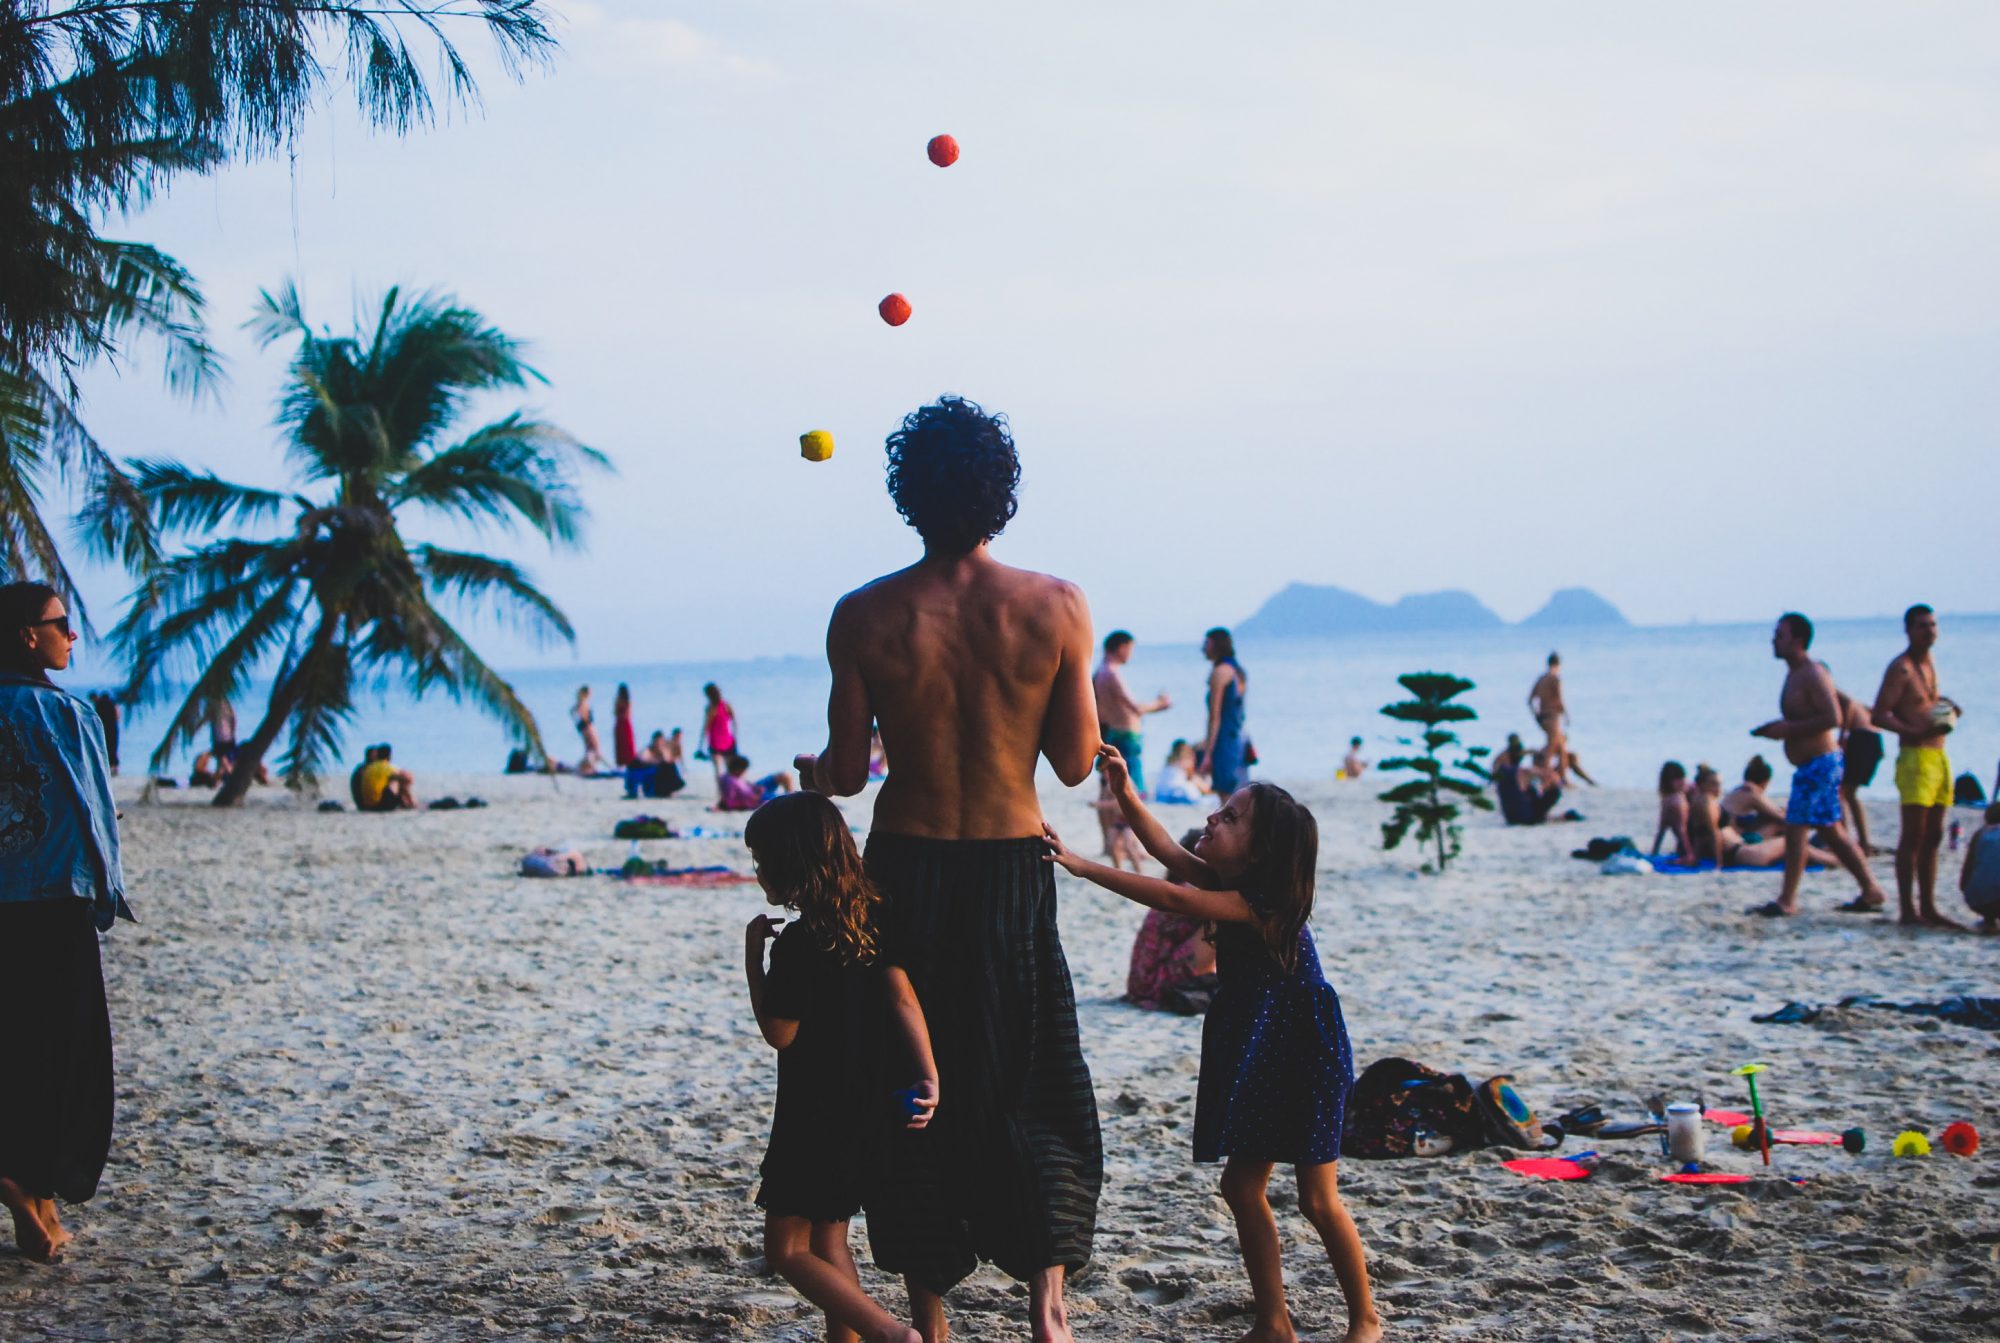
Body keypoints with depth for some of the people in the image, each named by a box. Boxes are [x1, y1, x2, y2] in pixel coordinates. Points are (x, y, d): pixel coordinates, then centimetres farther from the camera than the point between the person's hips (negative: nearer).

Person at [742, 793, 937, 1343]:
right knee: (828, 1237, 17)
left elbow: (779, 1033, -13)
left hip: (814, 1115, -8)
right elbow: (901, 995, -7)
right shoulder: (872, 920, 2)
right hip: (866, 1108, 8)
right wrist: (928, 1076, -14)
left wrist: (753, 956, -6)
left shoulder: (798, 943, -19)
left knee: (787, 1247, 0)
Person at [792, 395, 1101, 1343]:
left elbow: (846, 774, -4)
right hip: (1014, 873, 0)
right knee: (1035, 1091, 15)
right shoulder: (1056, 608, -8)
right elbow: (1074, 764, -2)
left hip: (907, 872, 0)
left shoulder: (864, 618, -9)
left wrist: (811, 773, 18)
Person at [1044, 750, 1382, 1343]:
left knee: (1318, 1200, 0)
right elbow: (1167, 850, -1)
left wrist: (1082, 866, -37)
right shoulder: (1228, 886, 0)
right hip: (1256, 1058, 9)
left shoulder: (1259, 905, -25)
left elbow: (1172, 898, -34)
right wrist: (1125, 793, -16)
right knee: (1242, 1186, 8)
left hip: (1306, 1059, -9)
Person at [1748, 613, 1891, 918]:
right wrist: (1777, 728, 9)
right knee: (1831, 830, 13)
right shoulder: (1795, 675, 16)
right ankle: (1871, 891, 18)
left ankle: (1786, 901, -6)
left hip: (1819, 763, -10)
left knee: (1795, 828, -9)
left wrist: (1788, 728, -23)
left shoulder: (1812, 675, -15)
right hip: (1814, 764, 10)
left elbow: (1833, 717, -24)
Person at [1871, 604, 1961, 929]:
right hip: (1915, 757, -9)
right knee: (1913, 836, -9)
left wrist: (1944, 713, 10)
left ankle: (1928, 907, 15)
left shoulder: (1930, 662, 17)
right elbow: (1879, 715, -16)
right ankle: (1908, 910, -7)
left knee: (1932, 836, 10)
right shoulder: (1902, 668, -10)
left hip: (1938, 756, 9)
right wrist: (1916, 732, -26)